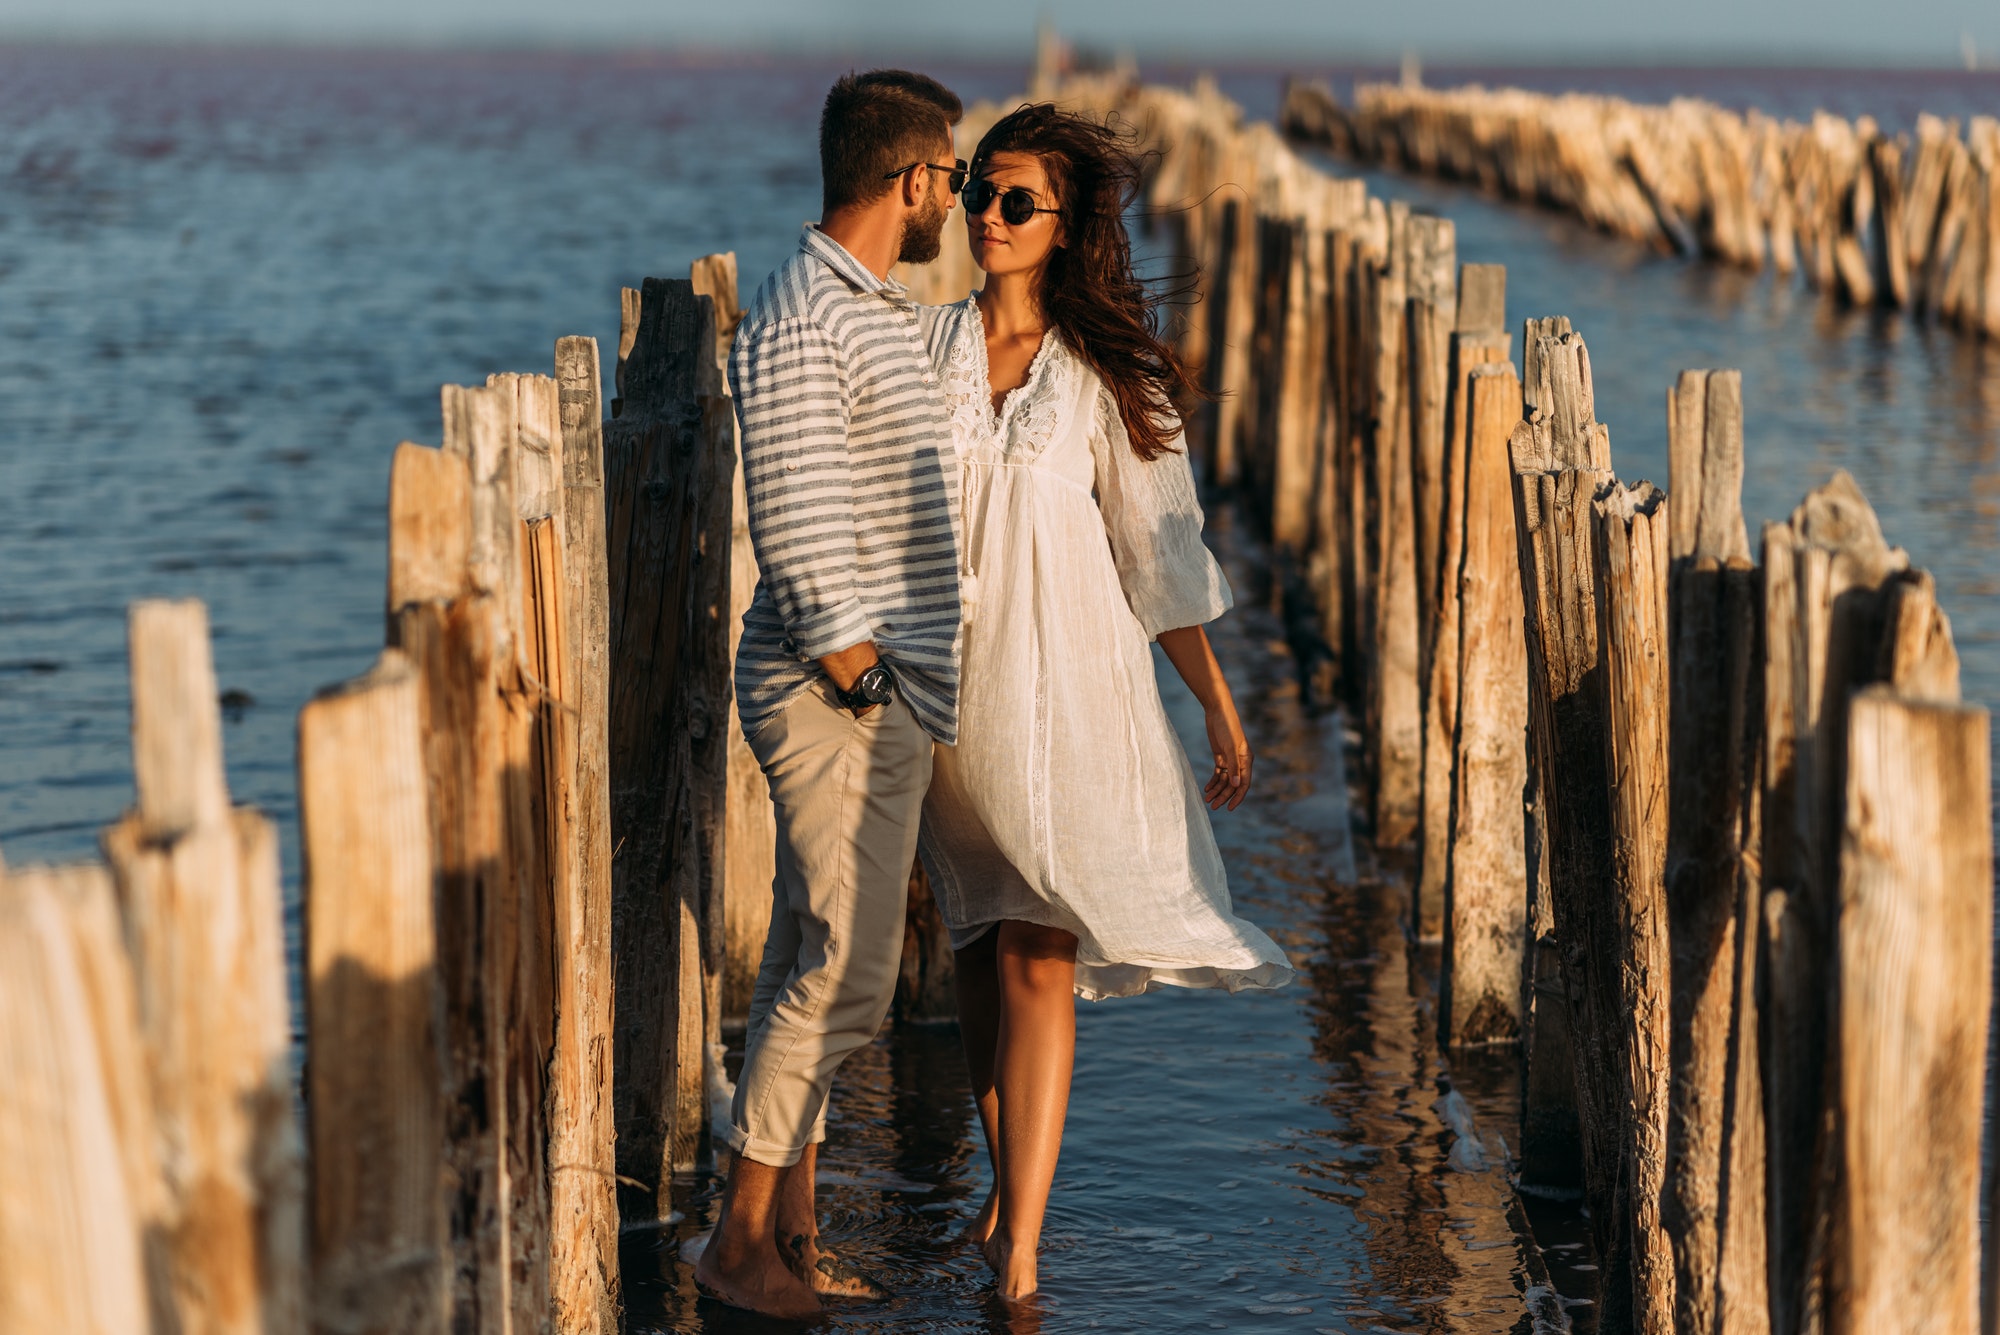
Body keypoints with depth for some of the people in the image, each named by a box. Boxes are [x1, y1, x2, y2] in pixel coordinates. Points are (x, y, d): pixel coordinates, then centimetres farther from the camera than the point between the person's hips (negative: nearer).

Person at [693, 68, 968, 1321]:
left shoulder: (883, 311, 15)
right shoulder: (798, 331, -17)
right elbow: (800, 537, -20)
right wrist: (859, 681, -16)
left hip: (890, 686, 10)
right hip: (838, 696, -10)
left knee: (814, 966, 13)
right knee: (846, 973, -7)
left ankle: (794, 1228, 21)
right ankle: (740, 1237, 3)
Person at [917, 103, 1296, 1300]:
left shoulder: (1109, 374, -1)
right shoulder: (924, 345, 4)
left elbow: (1160, 549, 2)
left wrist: (1222, 710, 2)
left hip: (1065, 683, -3)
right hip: (948, 681, 3)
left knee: (1040, 958, -9)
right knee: (981, 945, 13)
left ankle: (1018, 1249, -9)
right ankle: (1010, 1183, 31)